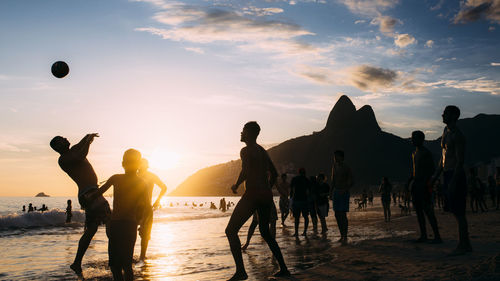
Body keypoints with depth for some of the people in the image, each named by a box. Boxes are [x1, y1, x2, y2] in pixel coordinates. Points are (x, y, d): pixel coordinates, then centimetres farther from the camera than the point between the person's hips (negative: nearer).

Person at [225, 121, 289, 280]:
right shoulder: (263, 151, 19)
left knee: (231, 230, -4)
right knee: (265, 233, 21)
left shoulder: (246, 151, -6)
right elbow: (274, 174, 24)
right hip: (267, 196, 9)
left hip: (252, 194, -9)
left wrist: (236, 186, -6)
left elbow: (245, 171, -21)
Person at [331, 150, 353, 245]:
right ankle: (342, 236, 16)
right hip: (336, 192, 7)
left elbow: (351, 182, -10)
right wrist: (331, 192, 15)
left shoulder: (346, 168, -8)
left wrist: (345, 190, -23)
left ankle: (345, 237, -8)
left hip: (344, 193, -7)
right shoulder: (334, 167, 13)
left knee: (343, 215, -11)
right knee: (337, 215, 7)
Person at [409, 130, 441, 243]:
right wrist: (409, 181, 14)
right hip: (415, 185, 9)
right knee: (418, 210, 8)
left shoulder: (426, 153, -8)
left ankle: (437, 236, -10)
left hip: (424, 185, -9)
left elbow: (431, 169, -13)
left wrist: (424, 182, -20)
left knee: (428, 211, -12)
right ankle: (423, 235, 12)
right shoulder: (414, 153, 18)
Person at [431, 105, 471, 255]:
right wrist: (435, 177, 20)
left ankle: (463, 245, -1)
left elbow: (460, 160, -17)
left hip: (456, 175, -9)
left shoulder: (458, 135, -12)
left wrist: (453, 182, -22)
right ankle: (465, 244, 20)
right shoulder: (445, 132, 17)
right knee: (456, 212, 12)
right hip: (448, 175, 9)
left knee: (459, 212, -6)